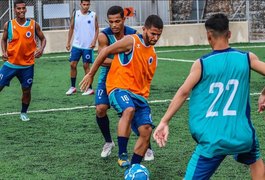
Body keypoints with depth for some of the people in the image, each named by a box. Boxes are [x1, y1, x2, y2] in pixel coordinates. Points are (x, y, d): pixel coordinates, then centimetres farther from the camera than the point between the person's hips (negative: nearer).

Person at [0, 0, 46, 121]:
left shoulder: (33, 24, -4)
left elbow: (43, 38, 6)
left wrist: (41, 49, -14)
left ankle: (24, 113, 29)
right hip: (10, 63, 0)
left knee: (26, 90, 7)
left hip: (27, 65, 0)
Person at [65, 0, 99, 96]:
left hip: (88, 46, -2)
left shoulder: (93, 15, -2)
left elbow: (96, 29, 2)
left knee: (86, 65, -1)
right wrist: (68, 42, 5)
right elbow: (71, 28, 9)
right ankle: (73, 87, 14)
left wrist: (94, 41, -11)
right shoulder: (75, 14, 2)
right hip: (76, 45, 3)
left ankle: (90, 88, 7)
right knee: (72, 64, 2)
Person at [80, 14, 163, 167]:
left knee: (146, 131, -5)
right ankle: (122, 155, -34)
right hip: (119, 87, -7)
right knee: (129, 110, -38)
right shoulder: (131, 41, -6)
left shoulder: (153, 54, 16)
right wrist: (91, 75, 3)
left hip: (139, 94, 7)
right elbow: (105, 51, -1)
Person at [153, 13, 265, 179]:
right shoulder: (247, 58, 2)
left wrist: (164, 122, -3)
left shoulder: (202, 64, -4)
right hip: (242, 135, 3)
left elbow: (183, 93, -6)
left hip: (212, 140, -2)